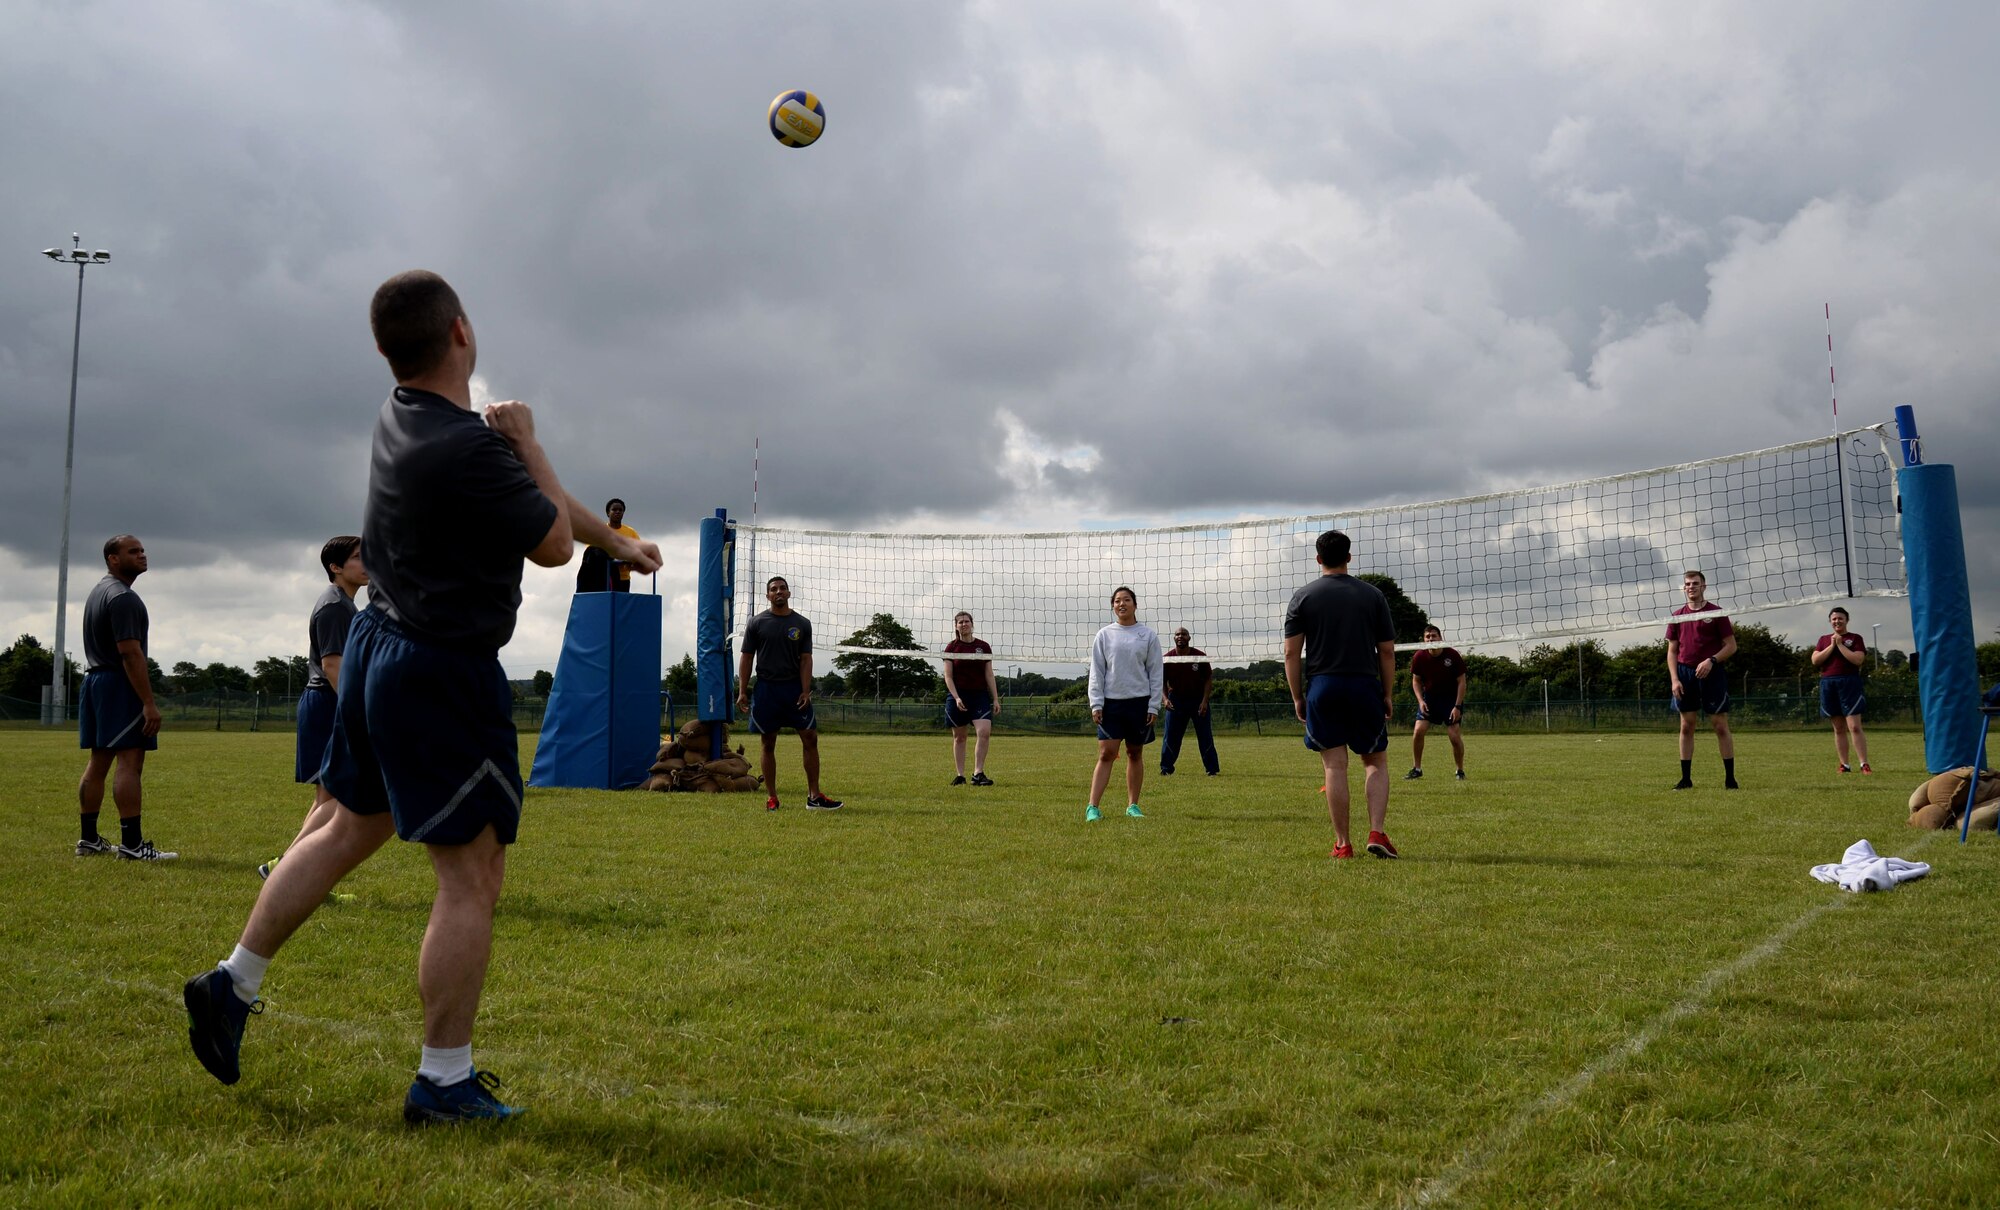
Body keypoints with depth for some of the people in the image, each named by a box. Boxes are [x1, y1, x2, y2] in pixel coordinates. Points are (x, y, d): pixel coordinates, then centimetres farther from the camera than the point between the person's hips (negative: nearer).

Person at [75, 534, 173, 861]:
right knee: (130, 763, -12)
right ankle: (132, 843, -14)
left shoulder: (97, 593, 19)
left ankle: (89, 839, 17)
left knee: (98, 762, 12)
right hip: (120, 685, -10)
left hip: (94, 679, 10)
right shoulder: (123, 597, -14)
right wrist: (149, 703, -23)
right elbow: (130, 653, -21)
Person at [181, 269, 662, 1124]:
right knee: (472, 877, -1)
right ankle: (444, 1080, 8)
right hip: (443, 675, -9)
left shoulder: (401, 416, 5)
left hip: (378, 647, 10)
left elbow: (533, 494, 16)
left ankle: (233, 982, 33)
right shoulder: (469, 449, -25)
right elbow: (553, 544, -9)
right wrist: (525, 442, -1)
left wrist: (615, 541, 24)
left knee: (350, 829, 24)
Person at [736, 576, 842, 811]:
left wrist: (805, 692, -9)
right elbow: (746, 657, 3)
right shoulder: (757, 623, 3)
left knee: (810, 739, -4)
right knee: (768, 745, 4)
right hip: (766, 688, -1)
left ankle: (814, 796, 1)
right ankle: (772, 798, 11)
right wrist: (742, 691, -5)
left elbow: (806, 659, 2)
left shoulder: (802, 624, 5)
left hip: (795, 688, 1)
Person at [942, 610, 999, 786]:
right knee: (959, 737, 4)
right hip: (958, 695, -1)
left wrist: (995, 699, 4)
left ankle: (978, 773, -12)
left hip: (980, 695, 1)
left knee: (985, 732, -17)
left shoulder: (983, 647, 7)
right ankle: (960, 775, 14)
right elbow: (948, 676, -2)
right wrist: (956, 697, -14)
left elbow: (989, 675, 9)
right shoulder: (951, 647, 1)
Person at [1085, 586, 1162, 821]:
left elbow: (1156, 672, 5)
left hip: (1139, 701, 1)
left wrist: (1153, 706, -1)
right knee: (1106, 754, -7)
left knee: (1135, 754, 8)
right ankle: (1092, 807, -9)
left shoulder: (1148, 635, 4)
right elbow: (1096, 672, 5)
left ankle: (1132, 806, 18)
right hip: (1111, 702, -1)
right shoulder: (1104, 636, 5)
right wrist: (1096, 704, -3)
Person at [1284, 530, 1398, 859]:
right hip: (1365, 685, 1)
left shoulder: (1302, 597, 3)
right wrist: (1388, 695, 11)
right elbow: (1387, 650, 5)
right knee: (1376, 761, 12)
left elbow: (1292, 653, -2)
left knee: (1335, 765, 2)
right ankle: (1377, 833, -1)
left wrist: (1297, 697, 5)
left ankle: (1343, 843, 4)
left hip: (1321, 687, 0)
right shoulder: (1372, 595, 6)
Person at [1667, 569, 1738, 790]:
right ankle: (1685, 778, 10)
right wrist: (1674, 679, 0)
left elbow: (1731, 645, -1)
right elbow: (1672, 650, 10)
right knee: (1686, 726, 5)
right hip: (1685, 674, 3)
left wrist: (1711, 660, -17)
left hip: (1712, 674, -3)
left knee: (1721, 726, -2)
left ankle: (1730, 778, 4)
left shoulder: (1716, 612, 0)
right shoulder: (1677, 616, 9)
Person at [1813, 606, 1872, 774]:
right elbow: (1815, 660, 2)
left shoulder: (1855, 638, 4)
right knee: (1839, 728, 7)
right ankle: (1844, 765, 11)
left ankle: (1864, 764, -10)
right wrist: (1831, 645, -5)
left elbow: (1857, 659, -11)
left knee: (1854, 727, -11)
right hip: (1828, 684, 4)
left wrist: (1840, 644, -10)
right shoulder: (1824, 639, 15)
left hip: (1849, 683, -4)